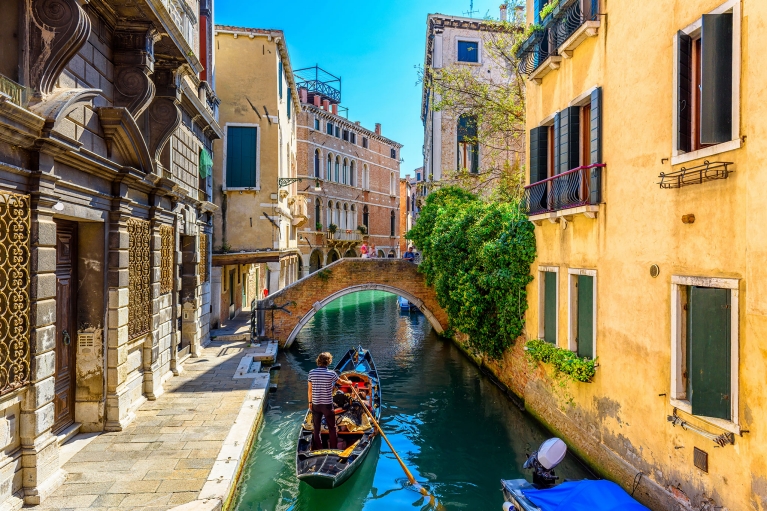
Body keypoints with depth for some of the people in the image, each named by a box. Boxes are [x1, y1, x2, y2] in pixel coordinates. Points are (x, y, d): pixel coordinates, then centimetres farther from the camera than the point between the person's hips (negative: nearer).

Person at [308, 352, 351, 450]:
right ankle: (334, 449, 21)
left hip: (315, 405, 2)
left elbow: (310, 390, 0)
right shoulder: (331, 373, -12)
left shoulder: (311, 373, -7)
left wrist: (310, 402, 13)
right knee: (332, 428, 13)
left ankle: (318, 450, 21)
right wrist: (349, 382, 28)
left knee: (316, 428, 13)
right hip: (327, 405, -2)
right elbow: (341, 382, 7)